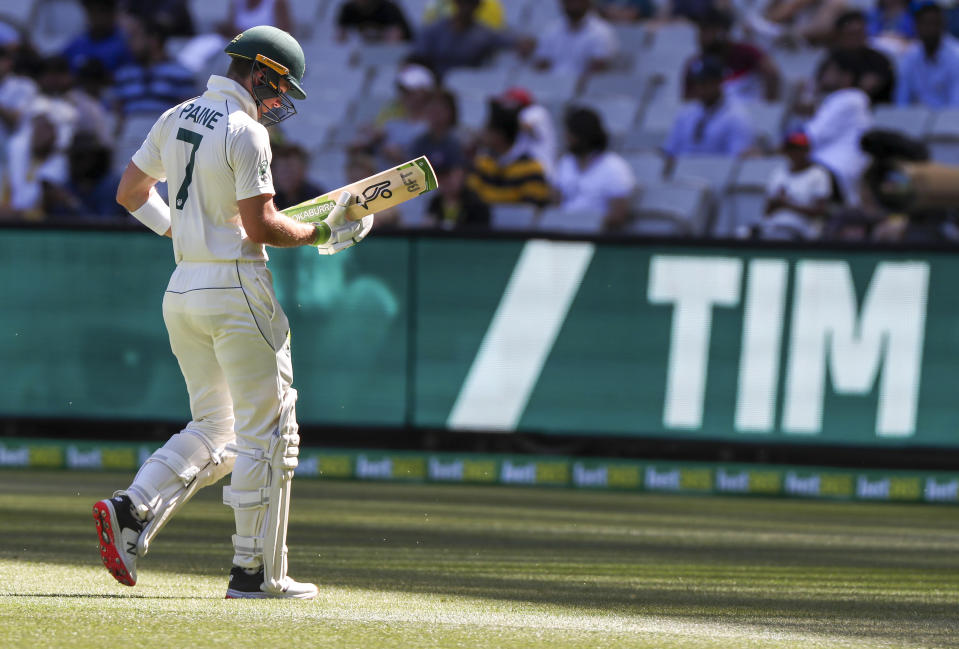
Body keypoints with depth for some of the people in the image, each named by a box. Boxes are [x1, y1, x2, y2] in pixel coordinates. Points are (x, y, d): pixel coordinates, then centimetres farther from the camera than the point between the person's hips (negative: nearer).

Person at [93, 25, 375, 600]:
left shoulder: (176, 119, 11)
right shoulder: (247, 132, -14)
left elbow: (130, 192, 19)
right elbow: (261, 226, -18)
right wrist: (323, 235, -4)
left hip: (183, 290, 8)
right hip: (237, 289, -8)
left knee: (214, 433, 16)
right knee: (267, 433, 1)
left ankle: (133, 511, -6)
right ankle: (256, 574, 1)